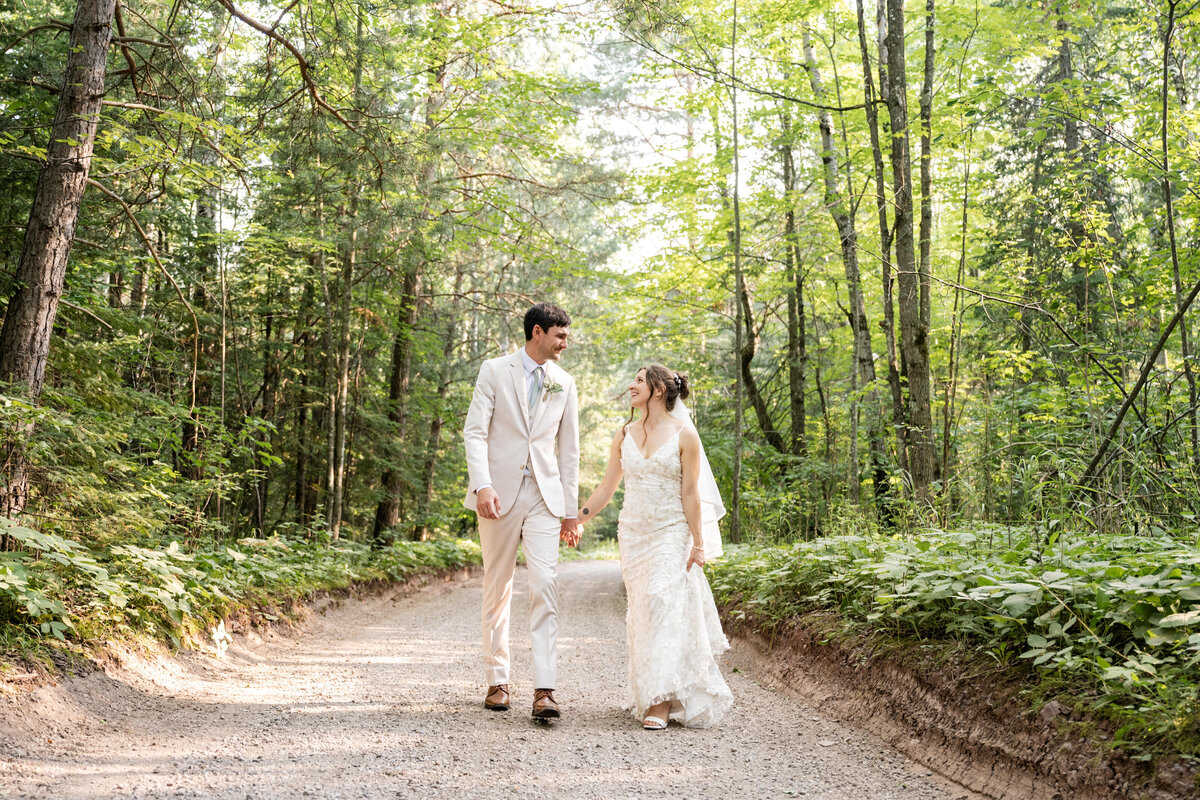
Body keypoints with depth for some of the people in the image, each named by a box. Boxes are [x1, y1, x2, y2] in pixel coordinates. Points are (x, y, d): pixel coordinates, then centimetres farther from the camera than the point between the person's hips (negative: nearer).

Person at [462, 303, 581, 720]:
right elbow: (475, 432, -5)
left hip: (544, 496, 2)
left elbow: (569, 450, 14)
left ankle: (544, 690, -13)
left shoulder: (564, 383, 11)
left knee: (546, 585, -12)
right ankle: (497, 681, 19)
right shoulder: (495, 371, 2)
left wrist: (570, 511, 11)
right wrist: (482, 485, -19)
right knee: (497, 589, 6)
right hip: (499, 493, -2)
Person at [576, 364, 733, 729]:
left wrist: (698, 544, -7)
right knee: (643, 612, 5)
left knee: (664, 604, -15)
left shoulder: (684, 435, -3)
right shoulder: (624, 435, 10)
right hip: (633, 534, 4)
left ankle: (660, 702, -15)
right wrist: (575, 520, 10)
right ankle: (654, 696, 18)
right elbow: (607, 487, 14)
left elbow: (690, 493, -4)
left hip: (672, 533, -4)